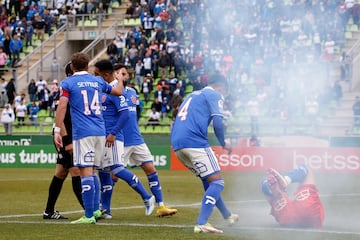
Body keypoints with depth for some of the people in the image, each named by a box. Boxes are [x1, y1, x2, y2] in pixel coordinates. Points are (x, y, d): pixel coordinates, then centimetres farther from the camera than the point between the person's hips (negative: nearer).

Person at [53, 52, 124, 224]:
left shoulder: (68, 83, 2)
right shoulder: (97, 81, 15)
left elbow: (62, 106, -9)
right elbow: (118, 91, 28)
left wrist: (57, 130, -9)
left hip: (83, 133, -5)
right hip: (100, 132, 5)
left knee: (86, 172, -8)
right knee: (91, 171, 18)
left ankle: (89, 215, -11)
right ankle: (95, 210, 18)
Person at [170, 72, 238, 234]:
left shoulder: (192, 95, 29)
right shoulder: (214, 95, 6)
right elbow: (217, 123, -8)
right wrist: (223, 144, 7)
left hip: (176, 145, 8)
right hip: (195, 142, -8)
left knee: (208, 180, 22)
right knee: (217, 182, -7)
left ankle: (227, 216, 33)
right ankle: (201, 224, -22)